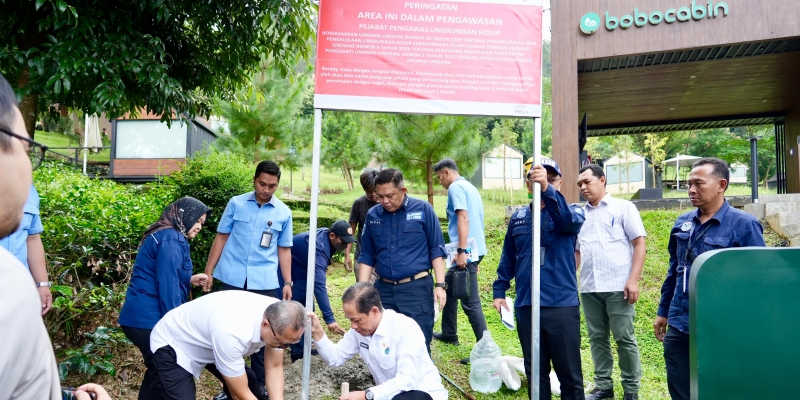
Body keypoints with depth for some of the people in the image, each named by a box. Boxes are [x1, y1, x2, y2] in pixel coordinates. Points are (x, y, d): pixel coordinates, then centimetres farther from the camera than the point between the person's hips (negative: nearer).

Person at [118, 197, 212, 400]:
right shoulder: (171, 240, -15)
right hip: (149, 318, -10)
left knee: (158, 370, 18)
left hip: (141, 315, 10)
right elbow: (167, 285, -20)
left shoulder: (163, 235, 17)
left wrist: (189, 280, 16)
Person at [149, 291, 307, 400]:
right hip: (173, 345, -7)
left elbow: (274, 367, -9)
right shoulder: (233, 333, -41)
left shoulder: (277, 316, -21)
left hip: (205, 339, 7)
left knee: (249, 382, 1)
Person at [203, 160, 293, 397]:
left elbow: (284, 250, 8)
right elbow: (221, 237, 5)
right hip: (233, 278, 0)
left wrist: (288, 282, 4)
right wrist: (208, 271, 2)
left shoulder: (284, 213, 3)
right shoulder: (236, 204, 2)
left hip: (265, 282, 0)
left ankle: (261, 384, 23)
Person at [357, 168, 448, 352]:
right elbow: (367, 257, 12)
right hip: (383, 289, 4)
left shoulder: (423, 209, -4)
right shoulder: (373, 215, 6)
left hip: (417, 288, -4)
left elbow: (437, 250, -1)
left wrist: (440, 285, -8)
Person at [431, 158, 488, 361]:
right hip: (474, 248, 10)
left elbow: (463, 218, -21)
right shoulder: (470, 187, 19)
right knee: (449, 287, 23)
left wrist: (462, 251, -25)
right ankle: (449, 334, 34)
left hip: (466, 251, -10)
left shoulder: (456, 187, -9)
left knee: (470, 301, -9)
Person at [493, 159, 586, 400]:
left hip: (562, 306, -3)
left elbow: (569, 220, -26)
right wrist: (499, 290, 12)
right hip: (525, 306, 3)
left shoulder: (571, 212, -1)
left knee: (569, 373, 6)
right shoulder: (518, 217, 10)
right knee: (535, 372, 14)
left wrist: (547, 189, -41)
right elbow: (508, 258, 17)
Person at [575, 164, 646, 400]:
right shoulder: (579, 215, 14)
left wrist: (633, 280, -11)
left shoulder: (623, 207, 2)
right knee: (597, 338, 9)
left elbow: (639, 243, -2)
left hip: (618, 286, -4)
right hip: (589, 288, 4)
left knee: (624, 338, 1)